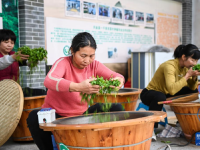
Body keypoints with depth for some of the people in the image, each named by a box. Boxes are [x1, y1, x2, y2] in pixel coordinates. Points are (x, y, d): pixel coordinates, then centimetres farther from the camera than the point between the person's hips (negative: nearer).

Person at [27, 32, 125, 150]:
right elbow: (49, 81, -40)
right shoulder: (63, 63, -18)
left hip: (82, 114, 4)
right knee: (34, 117, -34)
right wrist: (78, 87, -56)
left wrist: (119, 80, -40)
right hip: (57, 117, -4)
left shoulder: (94, 65, -4)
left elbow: (117, 76, -13)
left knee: (117, 108, -8)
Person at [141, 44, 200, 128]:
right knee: (160, 97, -42)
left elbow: (192, 87, 3)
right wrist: (187, 75, -36)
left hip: (166, 94, 8)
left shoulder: (185, 67, -3)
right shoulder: (169, 66, -28)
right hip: (149, 94, -8)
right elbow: (172, 90, -43)